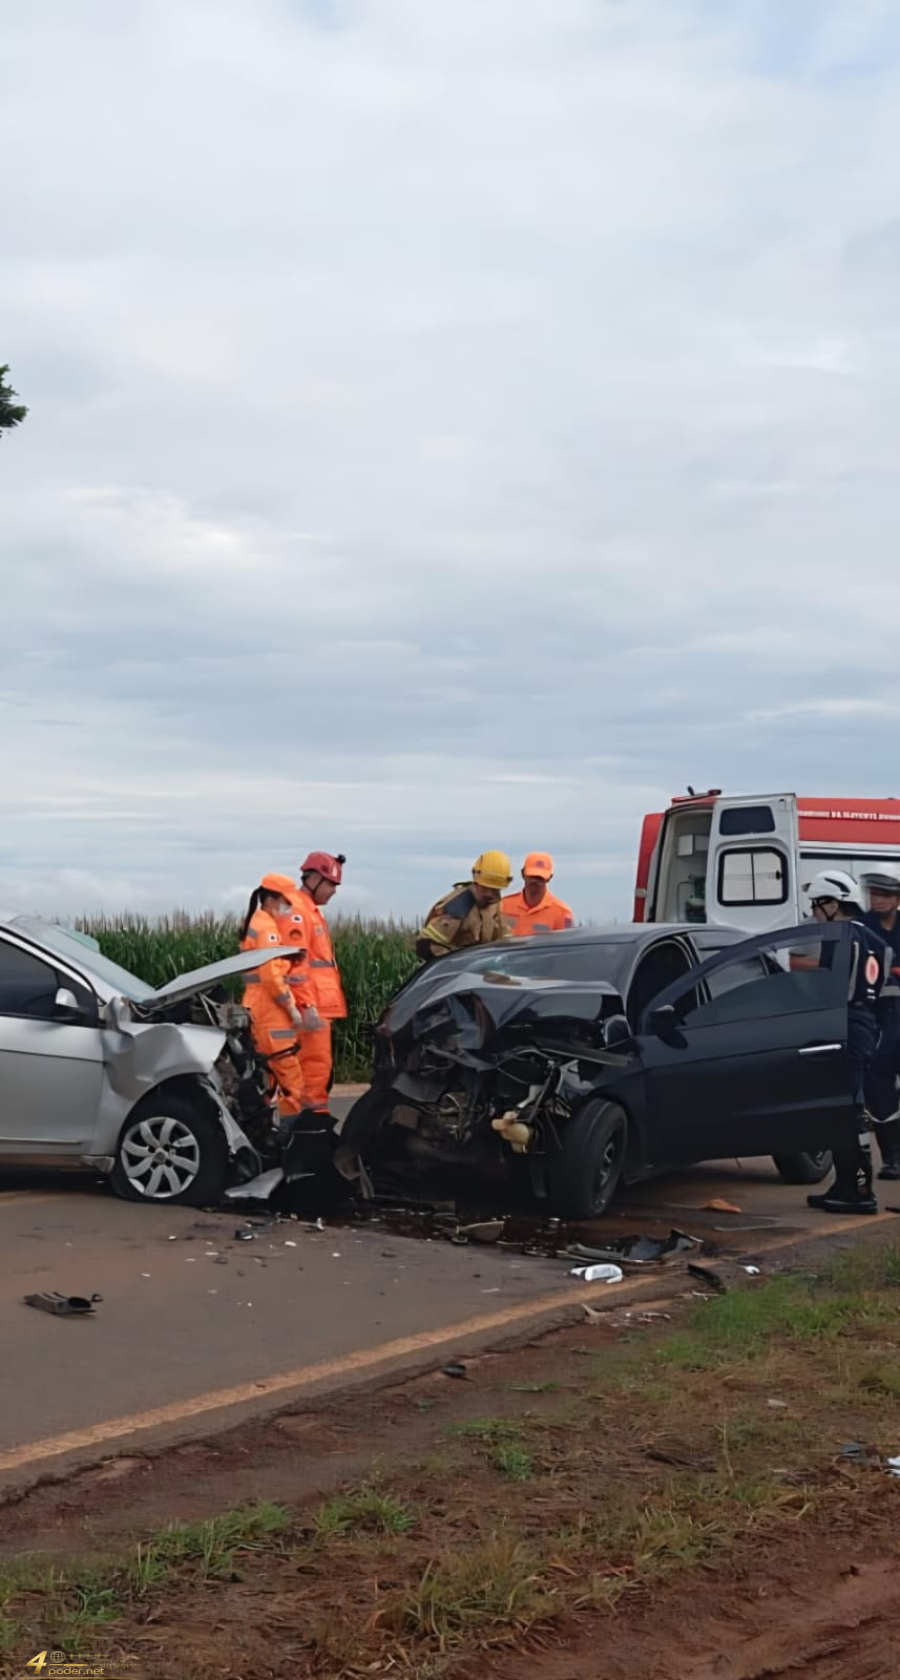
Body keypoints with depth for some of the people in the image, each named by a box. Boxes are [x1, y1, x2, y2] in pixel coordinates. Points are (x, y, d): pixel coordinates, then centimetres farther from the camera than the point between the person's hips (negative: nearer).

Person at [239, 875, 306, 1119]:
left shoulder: (253, 923, 18)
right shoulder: (267, 927, -13)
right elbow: (271, 974, -21)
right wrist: (292, 1007, -16)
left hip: (257, 1007, 10)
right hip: (271, 1009, -10)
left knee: (264, 1070, 12)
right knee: (289, 1072, -10)